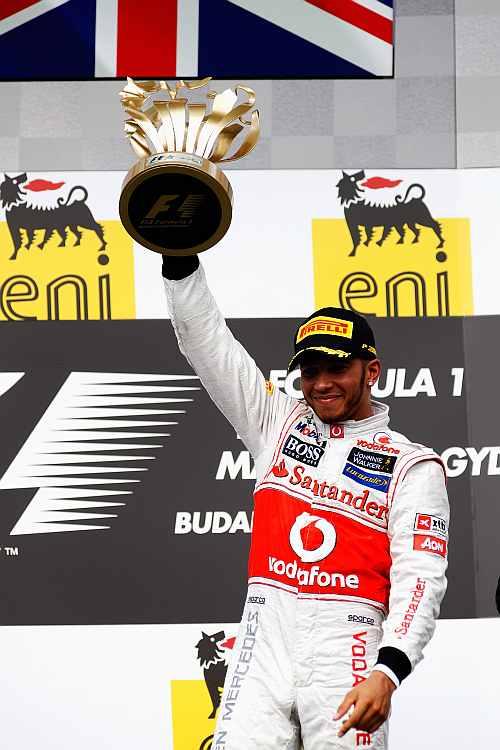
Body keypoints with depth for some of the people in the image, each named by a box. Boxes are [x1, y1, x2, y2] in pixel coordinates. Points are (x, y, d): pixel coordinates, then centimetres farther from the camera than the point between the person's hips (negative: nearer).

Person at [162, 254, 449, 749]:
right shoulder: (279, 424, 15)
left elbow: (420, 578, -6)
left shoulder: (411, 464, 4)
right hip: (266, 634, 2)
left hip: (346, 644, -2)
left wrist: (387, 672, -20)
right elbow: (205, 341, 10)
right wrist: (180, 256, -3)